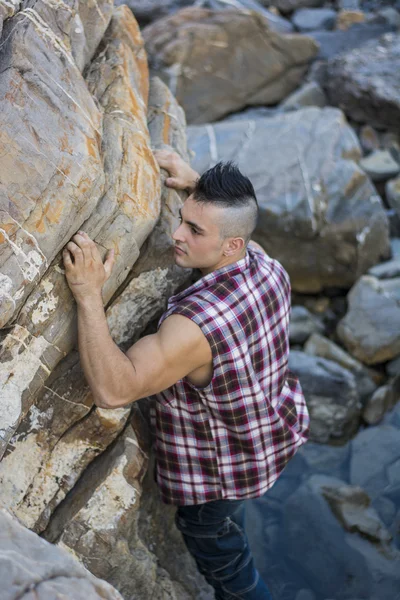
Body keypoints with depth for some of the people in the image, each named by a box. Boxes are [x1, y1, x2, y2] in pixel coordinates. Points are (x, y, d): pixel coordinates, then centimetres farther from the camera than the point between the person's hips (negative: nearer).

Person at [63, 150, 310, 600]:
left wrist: (88, 295, -49)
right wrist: (196, 184, -7)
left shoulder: (197, 322, -43)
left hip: (218, 471, -8)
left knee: (221, 560, 22)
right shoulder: (267, 267, -16)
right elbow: (235, 218, 8)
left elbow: (113, 390, -47)